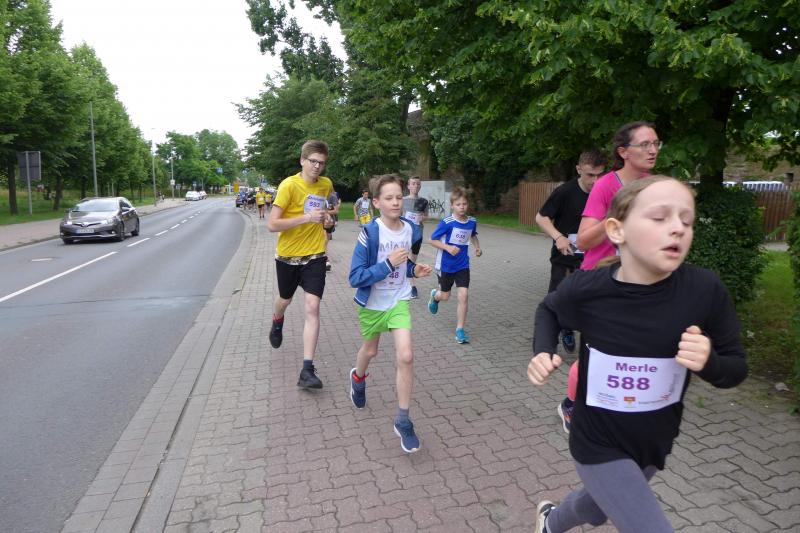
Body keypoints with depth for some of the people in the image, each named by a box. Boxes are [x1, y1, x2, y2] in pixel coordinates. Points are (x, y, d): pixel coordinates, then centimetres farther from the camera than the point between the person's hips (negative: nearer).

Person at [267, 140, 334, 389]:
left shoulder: (326, 184, 1)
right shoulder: (289, 185, -15)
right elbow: (272, 224, -20)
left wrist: (326, 218, 4)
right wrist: (307, 217, -26)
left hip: (315, 255, 2)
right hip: (288, 255, -1)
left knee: (312, 307, -12)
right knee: (285, 300, 21)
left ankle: (307, 370, -9)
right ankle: (277, 322, 60)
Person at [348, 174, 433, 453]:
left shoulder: (411, 230, -8)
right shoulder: (369, 233, -22)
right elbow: (355, 278, -25)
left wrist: (414, 270, -8)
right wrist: (388, 264, -34)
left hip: (399, 300, 2)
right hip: (372, 303, -2)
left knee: (405, 356, -12)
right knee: (370, 351, 21)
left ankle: (403, 421, 4)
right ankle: (358, 378, 58)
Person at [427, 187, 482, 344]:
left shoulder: (472, 222, -3)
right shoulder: (447, 223, -18)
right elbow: (432, 240, -12)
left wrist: (477, 247, 5)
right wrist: (448, 247, -25)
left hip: (462, 265, 3)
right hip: (446, 265, -3)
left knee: (464, 295, -10)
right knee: (445, 296, 13)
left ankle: (460, 330, 3)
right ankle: (435, 296, 52)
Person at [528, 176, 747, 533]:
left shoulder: (705, 291, -21)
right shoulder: (586, 289, -24)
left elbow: (737, 368, -7)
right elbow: (548, 310, 0)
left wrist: (708, 362, -28)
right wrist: (543, 352, -17)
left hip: (654, 443, 4)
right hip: (599, 445, -3)